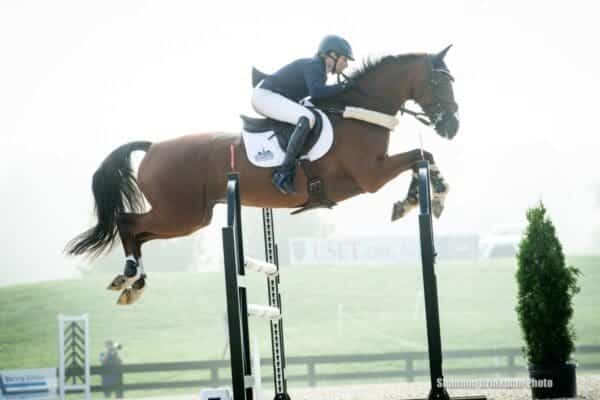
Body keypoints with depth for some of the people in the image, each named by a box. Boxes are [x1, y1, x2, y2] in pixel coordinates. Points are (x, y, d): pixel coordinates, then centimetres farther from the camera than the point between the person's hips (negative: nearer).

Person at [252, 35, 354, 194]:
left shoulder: (320, 69, 15)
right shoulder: (314, 66, -14)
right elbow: (316, 92, -31)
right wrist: (343, 87, -21)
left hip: (266, 96, 11)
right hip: (265, 95, -11)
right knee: (307, 119, -30)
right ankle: (284, 173, -33)